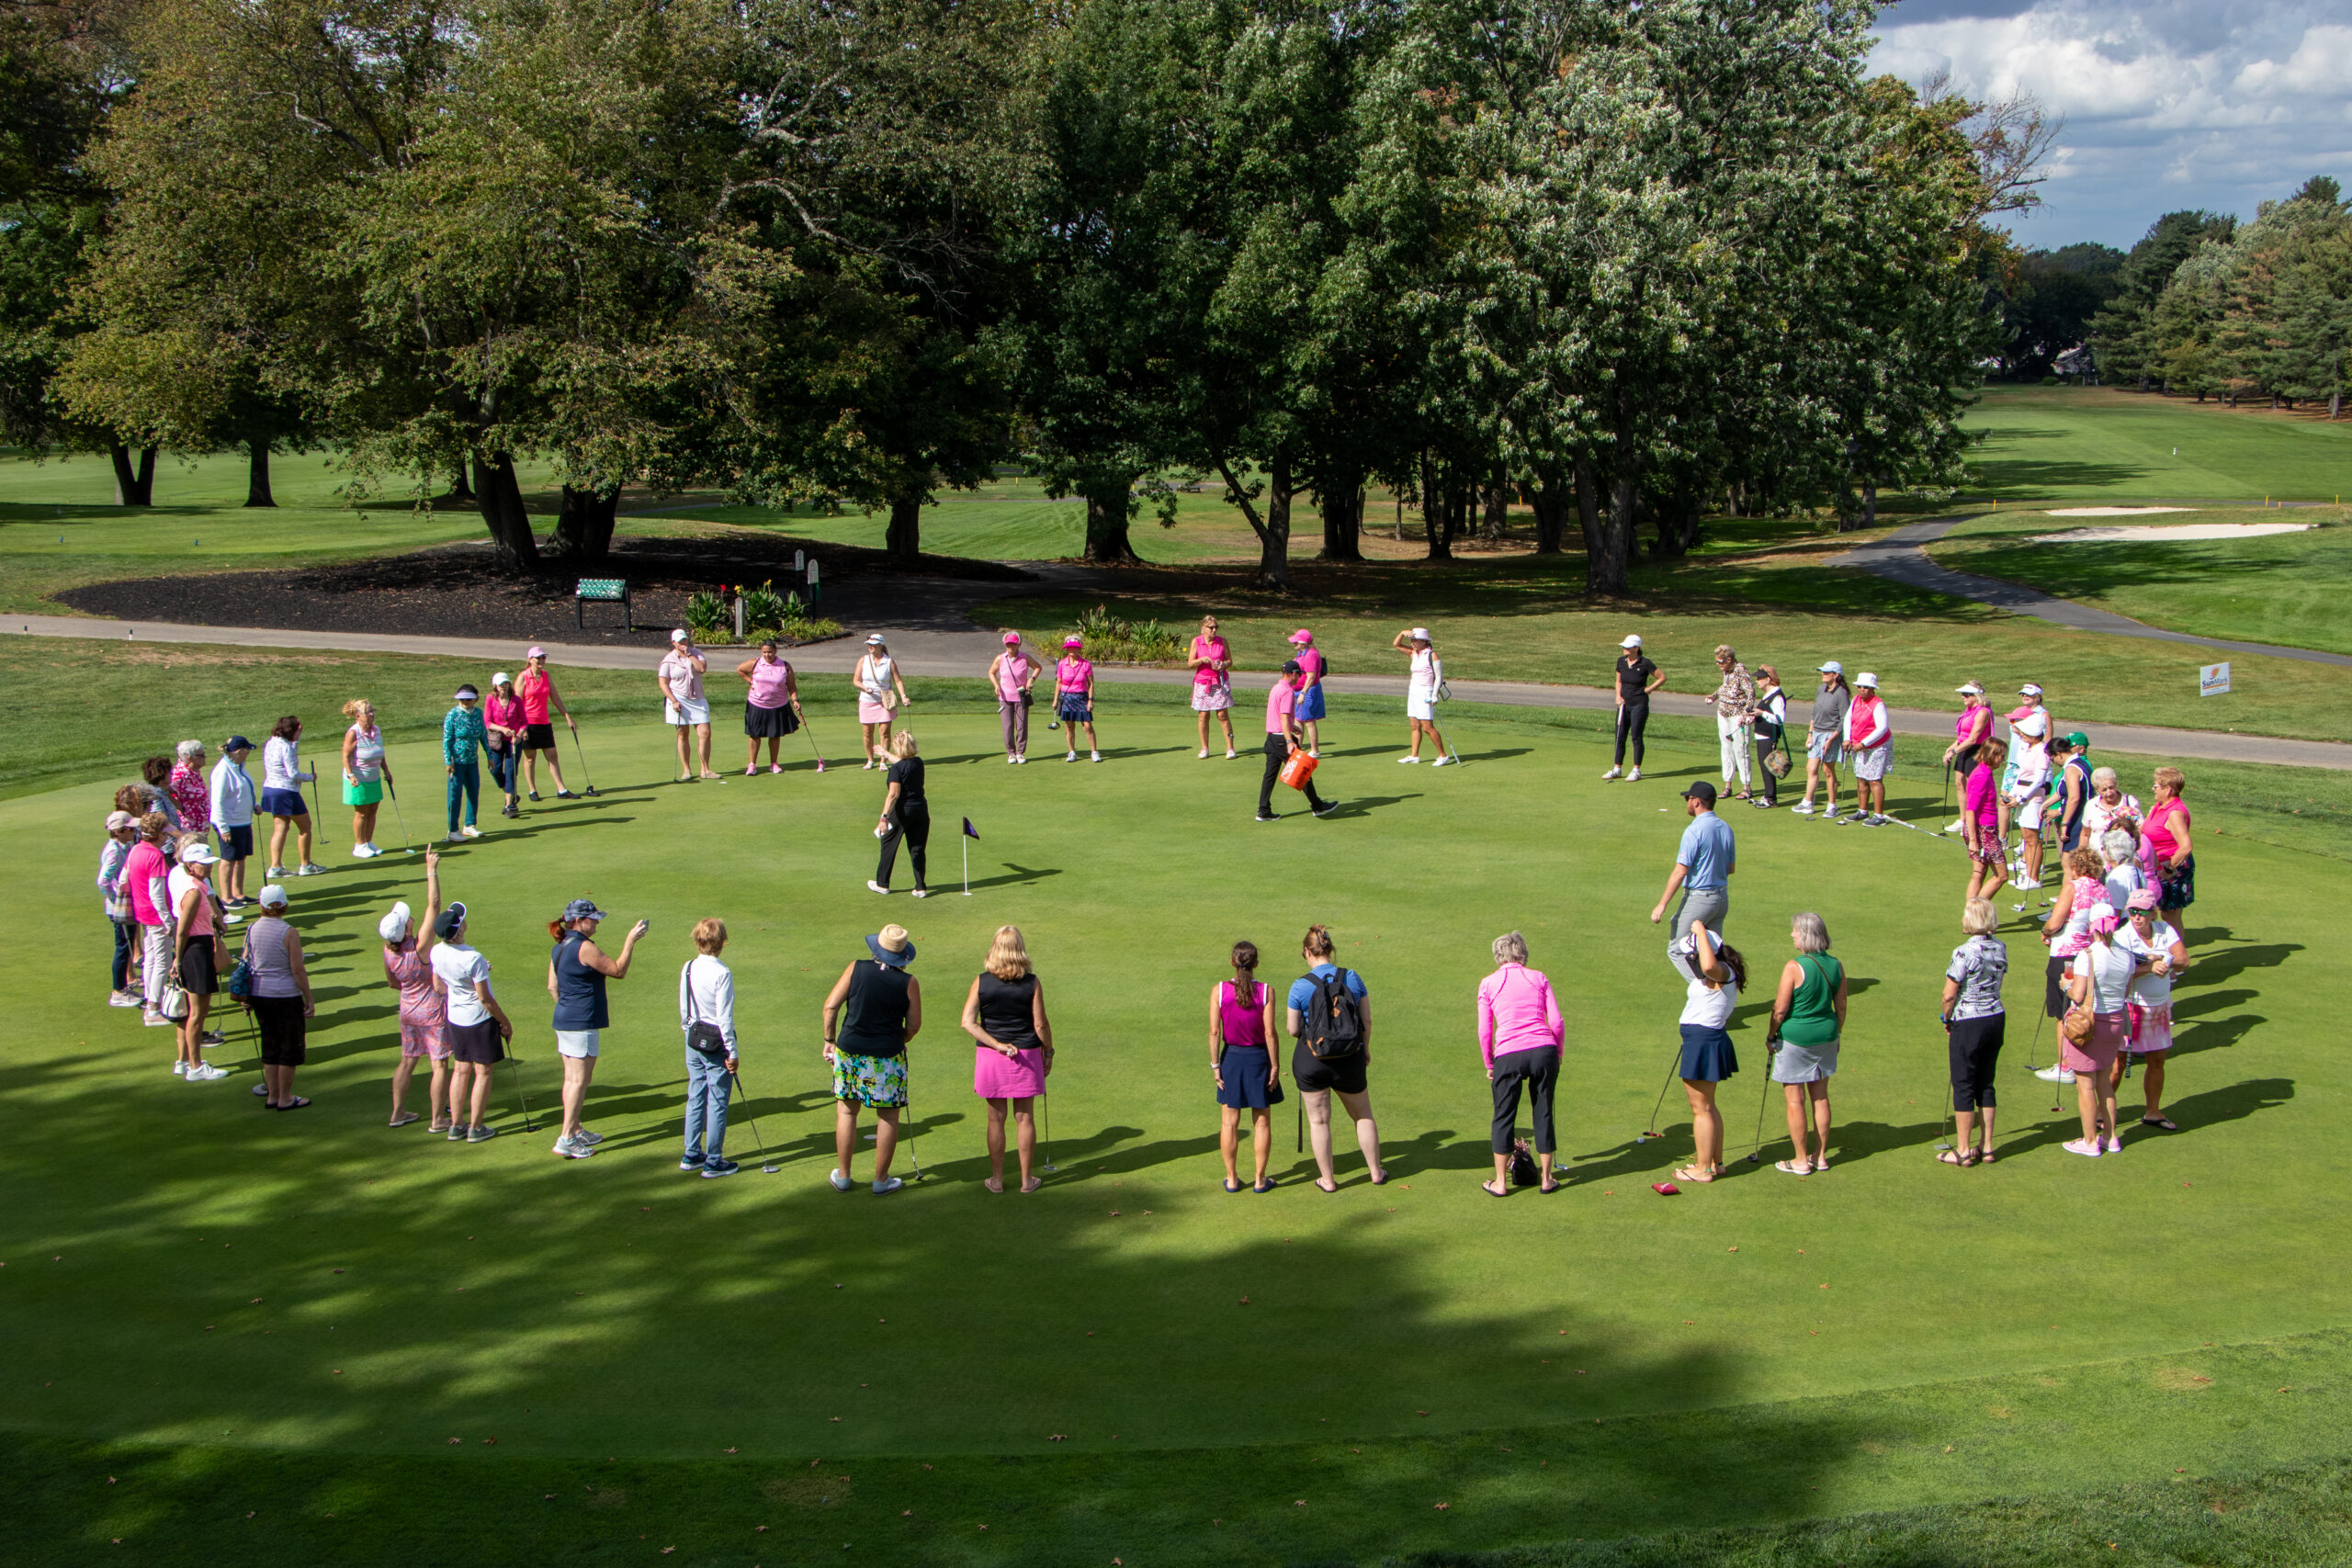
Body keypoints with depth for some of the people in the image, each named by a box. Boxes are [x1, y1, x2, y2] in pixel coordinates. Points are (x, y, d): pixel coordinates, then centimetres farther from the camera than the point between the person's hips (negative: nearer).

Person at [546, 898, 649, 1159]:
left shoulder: (558, 948, 10)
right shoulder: (584, 947, -17)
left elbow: (552, 987, 16)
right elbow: (619, 971, -13)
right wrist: (630, 940, -9)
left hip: (563, 1020, 9)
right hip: (582, 1023, -9)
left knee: (571, 1078, 15)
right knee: (580, 1080, -5)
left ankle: (575, 1131, 23)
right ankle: (566, 1138, -5)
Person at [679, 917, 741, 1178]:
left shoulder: (687, 969, 1)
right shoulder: (722, 973, -19)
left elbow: (683, 1008, 10)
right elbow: (725, 1017, -16)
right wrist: (733, 1052, -10)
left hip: (694, 1041, 7)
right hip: (716, 1044, -7)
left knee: (695, 1098, 16)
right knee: (717, 1102, 2)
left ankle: (691, 1155, 24)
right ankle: (713, 1162, 7)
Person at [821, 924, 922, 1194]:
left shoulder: (857, 968, -6)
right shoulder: (909, 983, -7)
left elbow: (830, 1005, -6)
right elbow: (914, 1026, 1)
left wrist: (830, 1040, 5)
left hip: (849, 1051, 2)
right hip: (888, 1059, -2)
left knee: (846, 1111, 15)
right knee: (888, 1117, 11)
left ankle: (842, 1176, 23)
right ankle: (881, 1180, 18)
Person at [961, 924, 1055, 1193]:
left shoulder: (981, 982, -8)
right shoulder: (1031, 983, -10)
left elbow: (968, 1022, -14)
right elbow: (1041, 1025, -7)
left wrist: (997, 1044, -12)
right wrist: (1048, 1053, 7)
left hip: (990, 1057, 1)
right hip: (1027, 1055, -1)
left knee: (996, 1119, 11)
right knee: (1025, 1118, 9)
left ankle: (996, 1179, 18)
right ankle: (1027, 1179, 17)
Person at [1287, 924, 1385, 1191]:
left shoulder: (1300, 986, -13)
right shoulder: (1353, 978, -6)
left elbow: (1294, 1030, -7)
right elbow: (1367, 1021, 0)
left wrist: (1291, 1018, 16)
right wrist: (1365, 1048, 17)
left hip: (1311, 1060, -2)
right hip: (1349, 1060, 2)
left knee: (1318, 1120, 14)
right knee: (1363, 1115, 22)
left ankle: (1328, 1180, 22)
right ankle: (1376, 1172, 31)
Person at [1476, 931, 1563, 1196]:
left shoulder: (1489, 983, 7)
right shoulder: (1539, 978, 10)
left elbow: (1484, 1031, 4)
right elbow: (1557, 1023, 4)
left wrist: (1489, 1064, 15)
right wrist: (1558, 1055, 17)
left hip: (1508, 1055, -1)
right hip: (1543, 1051, 1)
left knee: (1504, 1117, 11)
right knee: (1543, 1114, 14)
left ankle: (1501, 1182, 17)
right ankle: (1546, 1179, 22)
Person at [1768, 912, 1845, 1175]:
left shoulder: (1794, 967, -19)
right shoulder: (1836, 966, -1)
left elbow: (1780, 1008, -15)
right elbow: (1840, 1006, 7)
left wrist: (1771, 1035, -1)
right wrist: (1836, 1035, 20)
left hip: (1796, 1037, -6)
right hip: (1826, 1035, 6)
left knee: (1795, 1100, 4)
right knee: (1820, 1096, 16)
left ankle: (1801, 1161, 9)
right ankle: (1820, 1155, 23)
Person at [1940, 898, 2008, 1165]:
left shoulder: (1964, 952, -20)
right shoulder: (2001, 948, 1)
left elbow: (1949, 995, -17)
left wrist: (1947, 1020, 1)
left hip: (1968, 1023, -6)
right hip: (1996, 1018, 6)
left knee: (1963, 1087, 4)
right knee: (1986, 1085, 15)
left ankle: (1963, 1150, 11)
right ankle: (1987, 1148, 20)